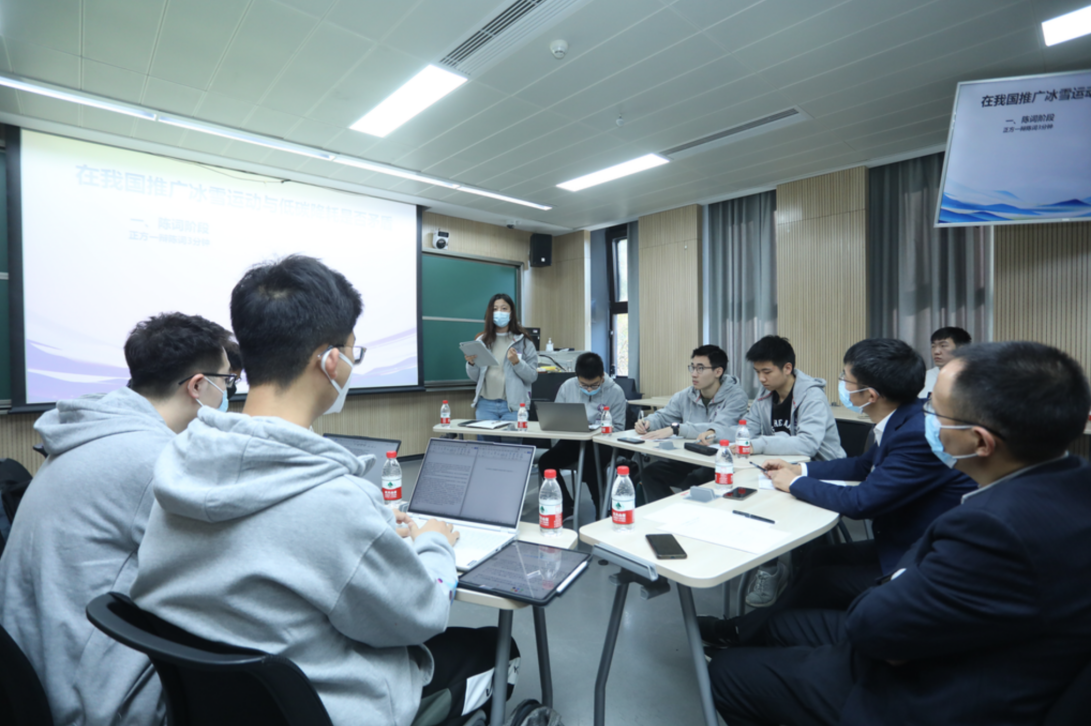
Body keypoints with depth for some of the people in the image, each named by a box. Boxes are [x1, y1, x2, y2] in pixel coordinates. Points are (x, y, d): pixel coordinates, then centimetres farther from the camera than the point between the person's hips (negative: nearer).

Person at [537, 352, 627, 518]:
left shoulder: (615, 391, -6)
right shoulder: (567, 387, 1)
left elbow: (618, 428, -7)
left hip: (602, 443, -4)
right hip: (572, 441, 4)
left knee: (590, 465, -34)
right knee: (545, 461, -20)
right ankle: (567, 506, 2)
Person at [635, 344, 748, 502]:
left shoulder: (735, 396, -11)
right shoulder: (685, 396, 6)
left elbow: (719, 430, -25)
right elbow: (662, 416, 13)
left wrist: (676, 429, -31)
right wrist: (647, 422, -13)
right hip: (689, 461, 6)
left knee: (692, 480, -32)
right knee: (650, 473, -12)